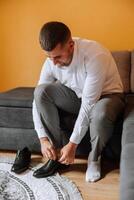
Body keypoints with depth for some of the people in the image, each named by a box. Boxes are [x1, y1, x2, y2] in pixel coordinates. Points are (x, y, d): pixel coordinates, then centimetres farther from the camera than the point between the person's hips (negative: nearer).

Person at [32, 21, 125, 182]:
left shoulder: (95, 55, -34)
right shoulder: (51, 61, -17)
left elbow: (88, 105, -33)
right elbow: (38, 99, -12)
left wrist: (72, 144, -29)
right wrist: (43, 138, -20)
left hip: (106, 95, -4)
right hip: (78, 96, 5)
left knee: (100, 112, -41)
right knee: (41, 91, -21)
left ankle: (94, 158, -9)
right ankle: (59, 151, -11)